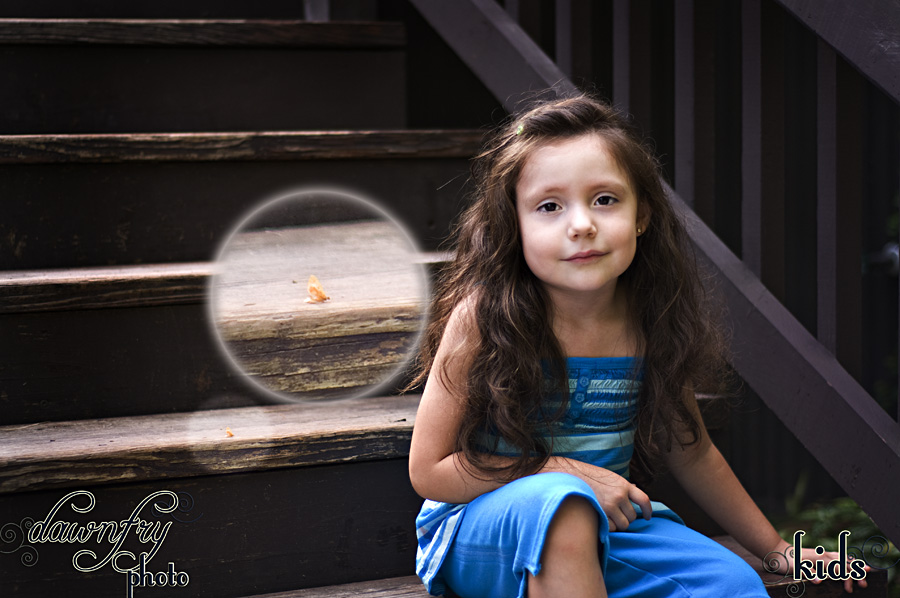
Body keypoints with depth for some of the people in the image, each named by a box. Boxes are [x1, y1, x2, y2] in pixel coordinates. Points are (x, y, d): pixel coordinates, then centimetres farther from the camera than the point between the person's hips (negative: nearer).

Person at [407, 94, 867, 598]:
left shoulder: (653, 325, -5)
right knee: (558, 502, -37)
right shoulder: (483, 317, -17)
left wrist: (777, 549, 20)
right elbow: (428, 470, -13)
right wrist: (568, 474, -17)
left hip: (606, 524, 3)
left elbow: (691, 454, 11)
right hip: (480, 528, -3)